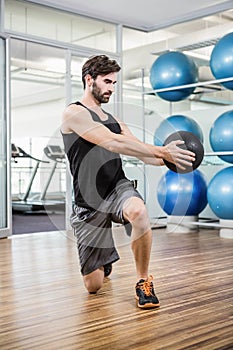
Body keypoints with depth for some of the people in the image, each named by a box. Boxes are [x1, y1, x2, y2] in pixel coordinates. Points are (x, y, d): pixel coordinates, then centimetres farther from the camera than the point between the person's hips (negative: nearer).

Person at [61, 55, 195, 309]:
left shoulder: (114, 120, 16)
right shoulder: (74, 113, -6)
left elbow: (142, 152, 10)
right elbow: (113, 143, -20)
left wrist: (168, 158, -12)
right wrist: (161, 151, -26)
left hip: (118, 188, 4)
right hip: (89, 202, -3)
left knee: (138, 211, -37)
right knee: (93, 285, 3)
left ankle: (143, 281, -14)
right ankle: (105, 260, 41)